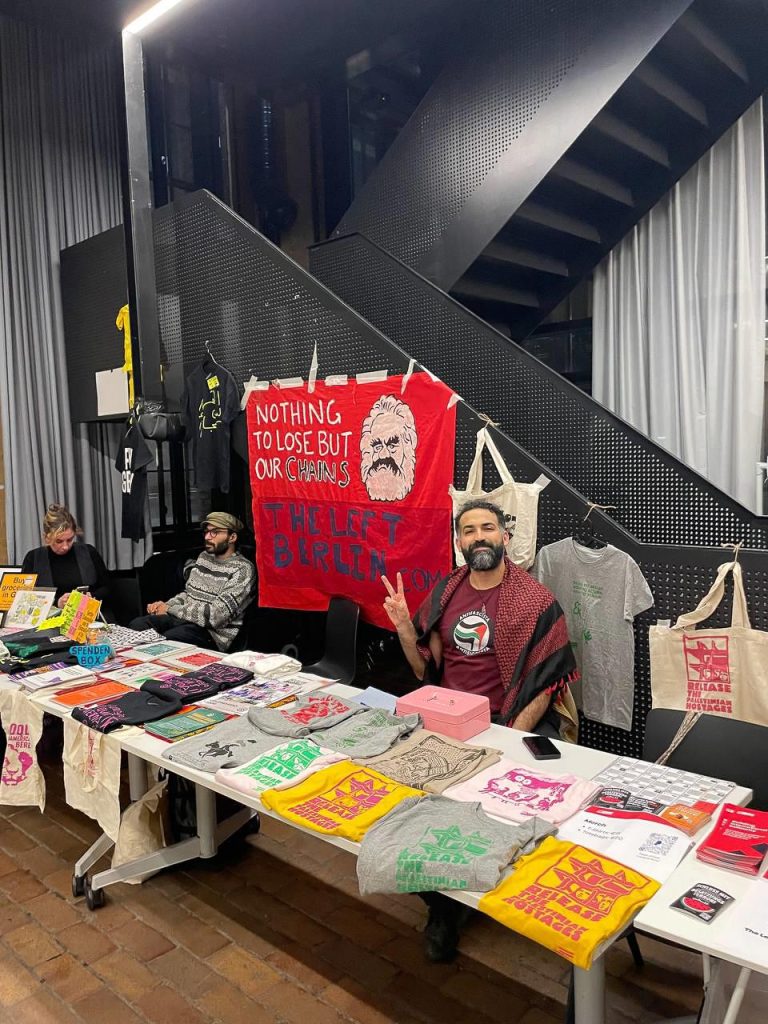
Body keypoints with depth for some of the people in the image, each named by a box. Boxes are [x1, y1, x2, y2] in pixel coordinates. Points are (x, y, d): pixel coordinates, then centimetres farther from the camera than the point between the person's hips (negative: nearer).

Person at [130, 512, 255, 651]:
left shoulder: (242, 569, -13)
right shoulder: (204, 556, 14)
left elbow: (216, 615, -21)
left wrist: (170, 609, -13)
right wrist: (164, 605, 2)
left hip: (214, 633, -7)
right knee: (137, 625, -15)